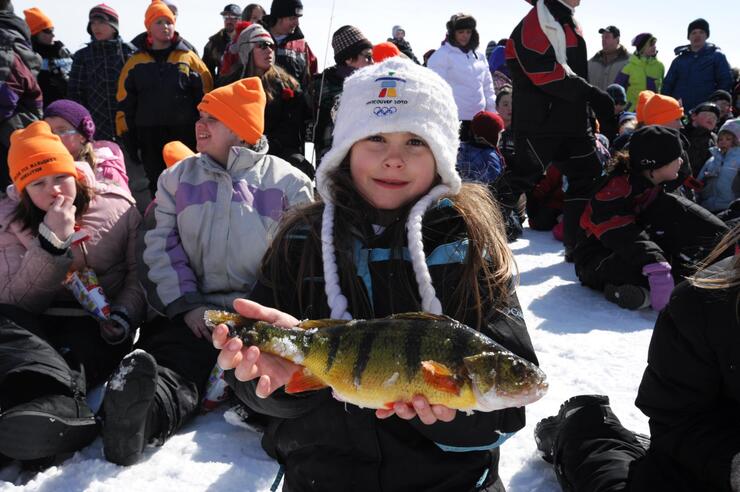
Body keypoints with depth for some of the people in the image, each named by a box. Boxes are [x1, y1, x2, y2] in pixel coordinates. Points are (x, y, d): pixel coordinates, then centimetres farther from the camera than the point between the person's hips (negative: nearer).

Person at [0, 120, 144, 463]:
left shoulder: (117, 206, 0)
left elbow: (139, 274, 1)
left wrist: (123, 314, -19)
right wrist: (51, 242, -19)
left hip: (97, 323, 0)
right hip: (37, 325, 1)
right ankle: (61, 406, -57)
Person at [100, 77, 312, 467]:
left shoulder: (288, 181, 12)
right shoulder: (177, 178, 20)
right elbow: (161, 248, 10)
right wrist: (187, 305, -6)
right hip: (192, 313, 2)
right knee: (172, 366, -31)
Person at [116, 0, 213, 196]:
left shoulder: (189, 59, 4)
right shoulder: (135, 63, 8)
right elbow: (125, 104, 10)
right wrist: (127, 137, 5)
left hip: (186, 136, -1)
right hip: (150, 139, 2)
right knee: (157, 188, 9)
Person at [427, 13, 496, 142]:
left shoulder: (479, 56, 15)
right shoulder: (442, 55, -5)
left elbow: (488, 87, 19)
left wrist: (492, 112, 15)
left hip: (478, 118, 7)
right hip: (454, 118, -6)